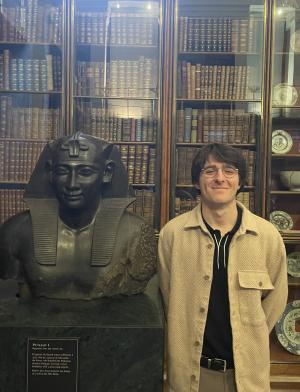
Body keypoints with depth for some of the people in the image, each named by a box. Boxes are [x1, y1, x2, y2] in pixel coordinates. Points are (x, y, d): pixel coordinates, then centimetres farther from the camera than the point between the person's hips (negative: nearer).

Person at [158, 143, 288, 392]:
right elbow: (167, 296, 1)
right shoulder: (172, 232, -11)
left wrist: (249, 339, 5)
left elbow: (275, 298, 4)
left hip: (248, 368, 1)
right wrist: (188, 338, 5)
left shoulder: (268, 235, -9)